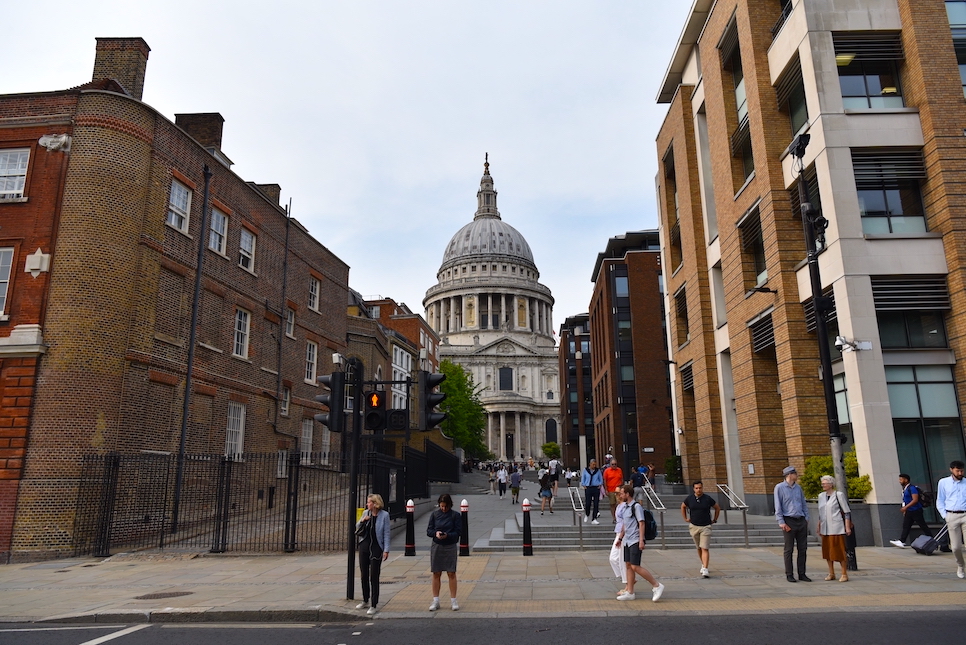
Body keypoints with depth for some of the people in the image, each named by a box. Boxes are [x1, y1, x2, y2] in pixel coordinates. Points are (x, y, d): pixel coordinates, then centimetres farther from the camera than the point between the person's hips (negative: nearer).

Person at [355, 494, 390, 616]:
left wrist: (386, 550, -13)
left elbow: (386, 533, -8)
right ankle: (365, 601, 30)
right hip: (364, 546, 6)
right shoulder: (366, 513, 6)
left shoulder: (384, 515, -8)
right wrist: (362, 521, -6)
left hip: (376, 548, -5)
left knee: (374, 577, -3)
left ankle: (374, 605, 4)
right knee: (364, 575, 14)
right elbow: (357, 528, 15)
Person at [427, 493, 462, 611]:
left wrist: (447, 535, -22)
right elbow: (428, 530, 4)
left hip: (450, 547, -2)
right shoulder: (434, 514, 3)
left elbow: (457, 532, -5)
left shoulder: (455, 515, -3)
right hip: (436, 547, 2)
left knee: (451, 574, 1)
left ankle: (453, 600, 11)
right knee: (436, 574, 6)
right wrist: (436, 533, -17)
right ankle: (435, 601, 16)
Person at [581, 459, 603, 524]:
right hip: (588, 488, -1)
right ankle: (587, 515, 27)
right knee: (588, 503, -3)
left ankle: (594, 519, 6)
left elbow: (601, 479, 14)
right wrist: (584, 485, 0)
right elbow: (582, 478, 9)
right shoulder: (585, 470, 2)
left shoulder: (598, 470, 4)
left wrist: (599, 485, 1)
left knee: (596, 504, -1)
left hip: (596, 488, 1)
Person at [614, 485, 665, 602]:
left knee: (635, 566, -11)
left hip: (635, 541, -9)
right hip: (627, 541, 9)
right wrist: (620, 538, 23)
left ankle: (657, 586, 0)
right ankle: (630, 592, 13)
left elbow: (641, 524, -16)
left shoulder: (636, 507, -12)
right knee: (628, 566, 8)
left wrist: (641, 541, -20)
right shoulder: (625, 507, 15)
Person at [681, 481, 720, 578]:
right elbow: (683, 506, 18)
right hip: (694, 526, 3)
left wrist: (714, 520, 10)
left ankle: (705, 569, -14)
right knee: (699, 548, 14)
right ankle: (703, 564, 33)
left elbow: (717, 508, 10)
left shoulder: (708, 499, -6)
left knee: (705, 548, -10)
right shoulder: (689, 498, -1)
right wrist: (685, 518, 13)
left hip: (705, 527, -3)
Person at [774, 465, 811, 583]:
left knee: (802, 548, 7)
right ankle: (789, 575, 7)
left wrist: (806, 518, 8)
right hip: (789, 521, -5)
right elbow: (778, 507, -6)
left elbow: (803, 504, 18)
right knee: (789, 549, 1)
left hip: (801, 521, 5)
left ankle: (802, 574, 16)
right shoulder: (779, 488, -3)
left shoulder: (798, 487, 13)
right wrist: (781, 522, -12)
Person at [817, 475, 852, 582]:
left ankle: (844, 574, 6)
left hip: (836, 527, -6)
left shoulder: (839, 495, -6)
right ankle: (831, 573, 16)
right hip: (825, 528, 6)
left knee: (839, 550, -4)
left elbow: (847, 511, -6)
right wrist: (819, 527, 15)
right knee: (827, 550, 8)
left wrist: (848, 527, -10)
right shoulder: (821, 496, 10)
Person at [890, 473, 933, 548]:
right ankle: (901, 541, -1)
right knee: (905, 526, 3)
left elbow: (915, 500, -23)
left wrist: (905, 507, -26)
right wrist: (905, 511, 20)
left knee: (923, 525, 1)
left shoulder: (912, 488, -15)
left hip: (916, 510, -9)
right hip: (909, 511, 9)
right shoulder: (905, 489, 13)